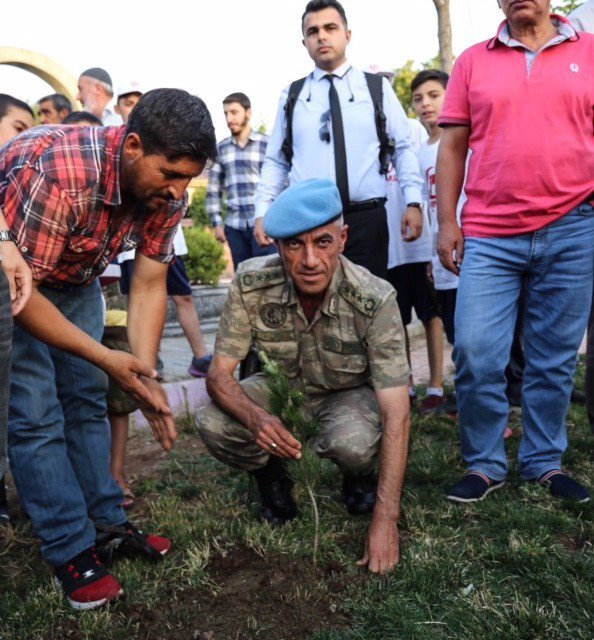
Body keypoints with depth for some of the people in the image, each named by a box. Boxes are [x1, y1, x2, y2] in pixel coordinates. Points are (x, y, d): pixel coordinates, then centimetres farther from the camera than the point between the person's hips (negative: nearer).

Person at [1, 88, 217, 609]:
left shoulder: (166, 192, -18)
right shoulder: (57, 175, -39)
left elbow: (148, 287, -13)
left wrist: (146, 378, -24)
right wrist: (106, 358, -34)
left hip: (74, 278, 6)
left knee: (86, 399, 7)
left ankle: (107, 525, 18)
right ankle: (72, 552, 1)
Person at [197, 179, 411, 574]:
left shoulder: (375, 300, -32)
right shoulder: (251, 283, -25)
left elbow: (396, 414, -33)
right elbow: (219, 374, -20)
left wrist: (386, 520, -38)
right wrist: (256, 418, -44)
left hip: (349, 394, -2)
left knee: (352, 443, -36)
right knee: (213, 425, -26)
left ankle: (359, 478, 4)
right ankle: (272, 479, 7)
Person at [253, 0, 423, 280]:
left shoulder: (377, 88, 10)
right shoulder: (291, 97, 12)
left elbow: (403, 149, 8)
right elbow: (275, 162, 12)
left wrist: (413, 202, -4)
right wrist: (262, 212, 1)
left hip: (367, 219, 0)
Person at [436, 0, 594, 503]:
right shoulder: (473, 61, 11)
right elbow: (453, 146, 8)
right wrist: (447, 221, 1)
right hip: (488, 236, 0)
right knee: (476, 354, -5)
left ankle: (545, 462, 22)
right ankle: (484, 465, 13)